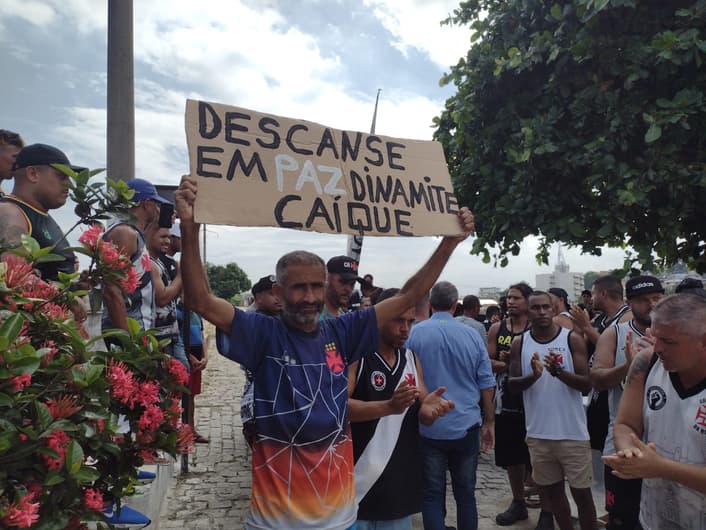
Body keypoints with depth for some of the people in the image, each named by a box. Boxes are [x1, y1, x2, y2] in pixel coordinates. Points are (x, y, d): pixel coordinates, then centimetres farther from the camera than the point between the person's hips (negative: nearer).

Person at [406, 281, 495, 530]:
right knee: (466, 494, 15)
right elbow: (486, 385, 2)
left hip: (428, 429, -2)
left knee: (432, 495, 8)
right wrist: (489, 422, 12)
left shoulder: (415, 333, -8)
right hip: (466, 427, 2)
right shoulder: (472, 334, -1)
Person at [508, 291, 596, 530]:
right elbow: (512, 384, -2)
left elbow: (586, 383, -11)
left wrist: (559, 372, -28)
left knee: (581, 492, 6)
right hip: (538, 433, 3)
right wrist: (533, 375, -22)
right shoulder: (519, 343, 1)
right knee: (551, 489, 17)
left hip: (572, 432, -3)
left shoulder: (573, 339, -6)